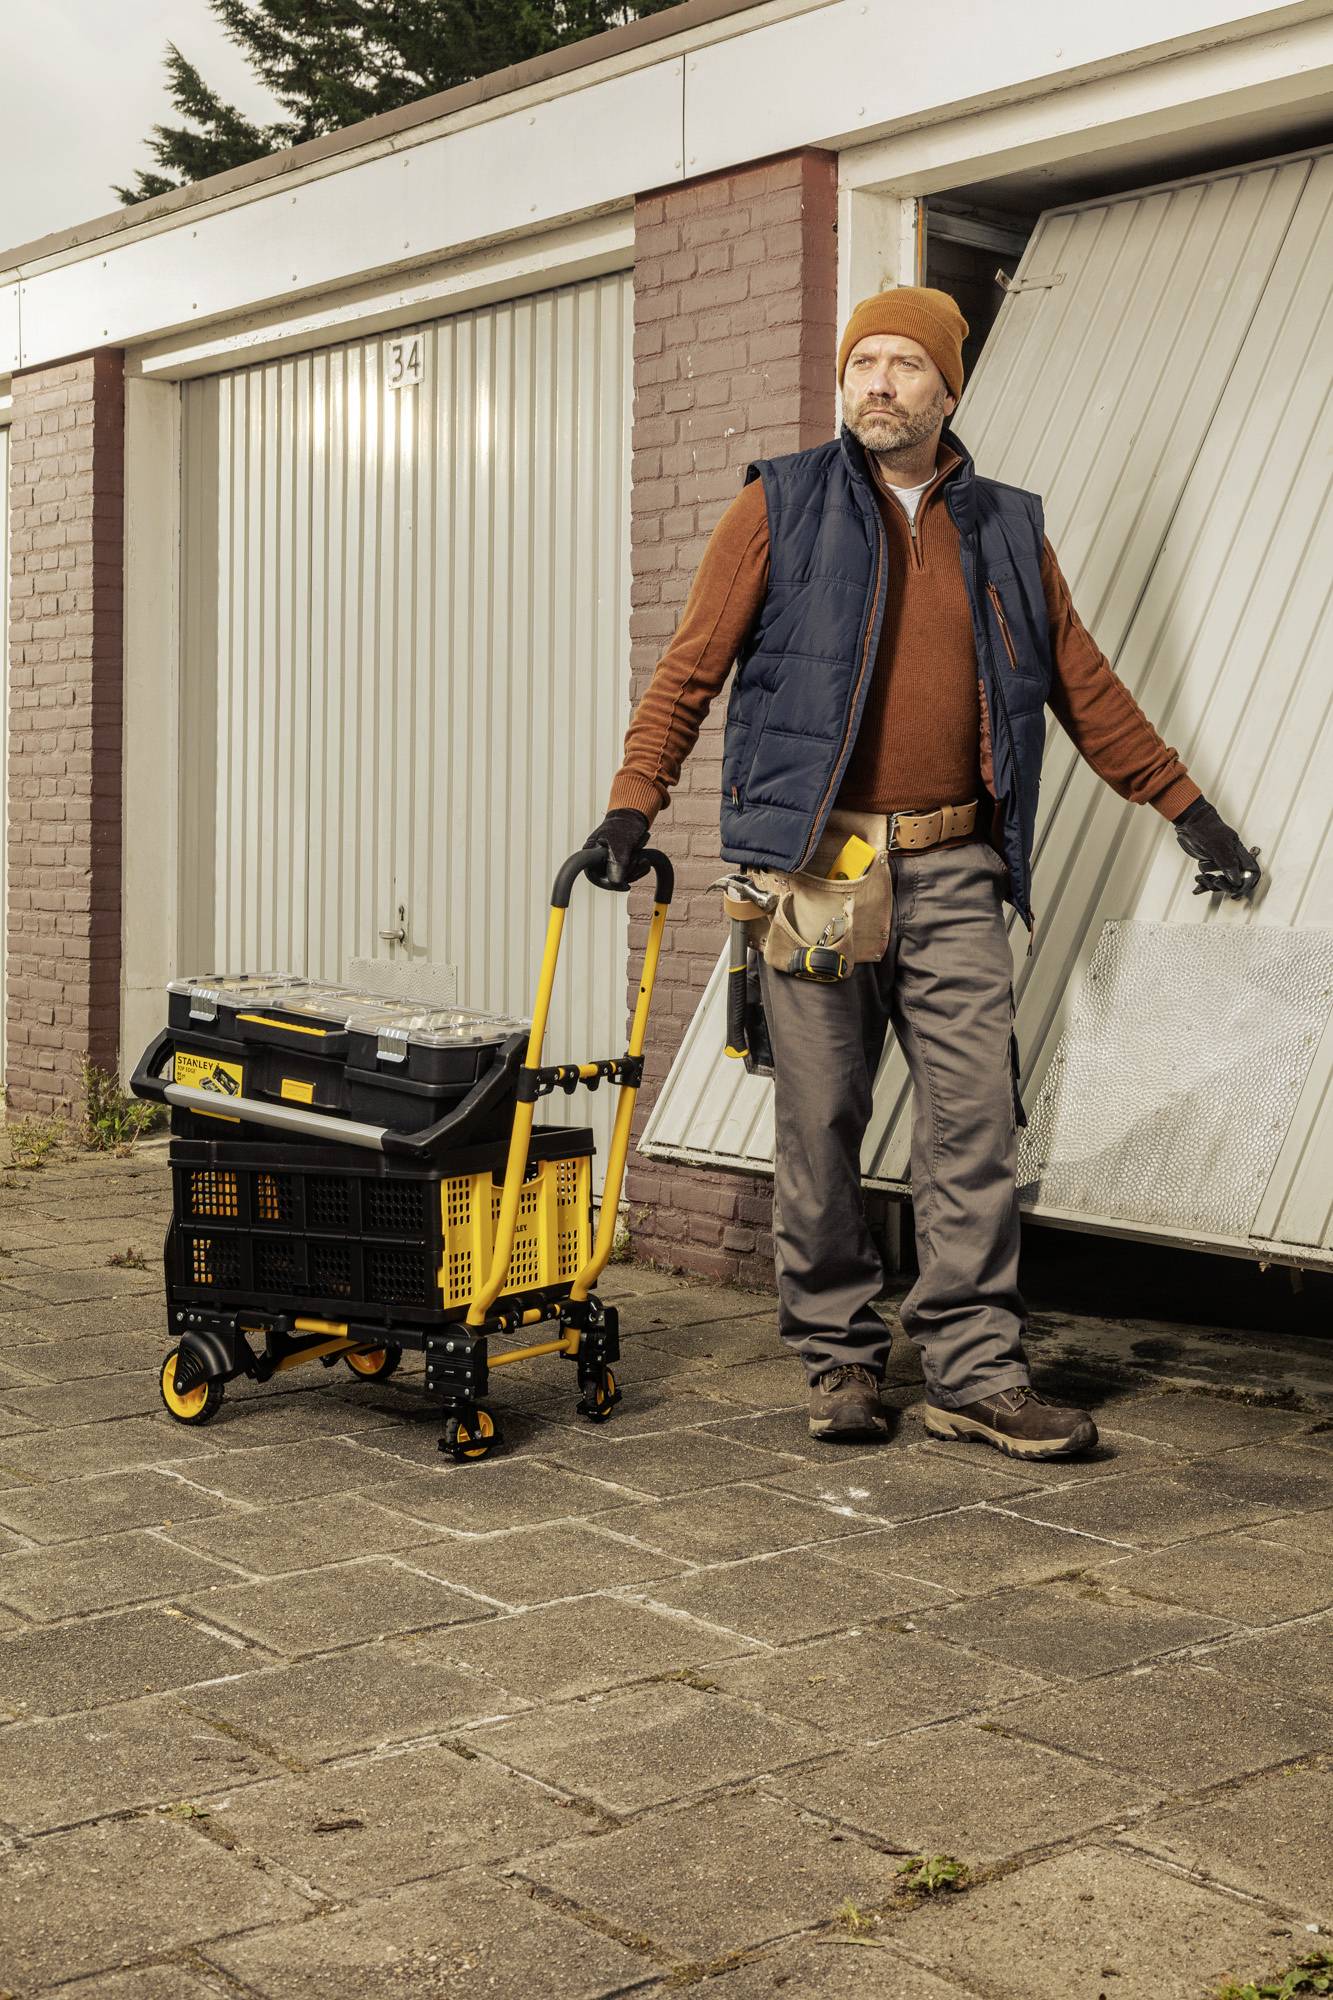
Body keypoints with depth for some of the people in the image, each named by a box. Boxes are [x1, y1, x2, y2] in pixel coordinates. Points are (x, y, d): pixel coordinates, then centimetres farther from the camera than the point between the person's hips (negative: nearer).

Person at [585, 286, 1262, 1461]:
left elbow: (1085, 688, 20)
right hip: (814, 865, -2)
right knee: (821, 1124, 3)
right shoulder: (781, 508, 6)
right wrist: (633, 805, -8)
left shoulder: (1007, 531, 14)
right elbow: (691, 668, 3)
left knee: (975, 1123, -1)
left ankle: (974, 1369, 6)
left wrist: (1186, 808, 20)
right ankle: (839, 1358, 16)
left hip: (955, 873, 2)